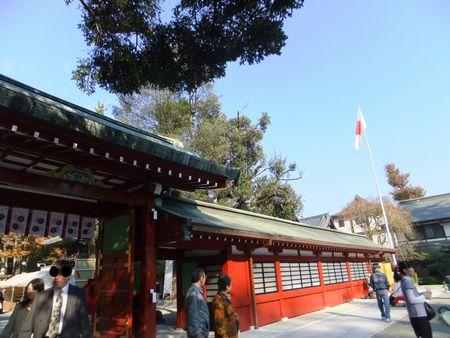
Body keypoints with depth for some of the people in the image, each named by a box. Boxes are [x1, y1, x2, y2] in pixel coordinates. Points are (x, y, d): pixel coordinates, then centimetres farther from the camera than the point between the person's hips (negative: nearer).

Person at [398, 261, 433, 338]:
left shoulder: (406, 280, 11)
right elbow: (412, 300, -23)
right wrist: (424, 296, -11)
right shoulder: (407, 281, -19)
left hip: (417, 314, 9)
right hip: (418, 314, -9)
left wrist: (423, 293, 6)